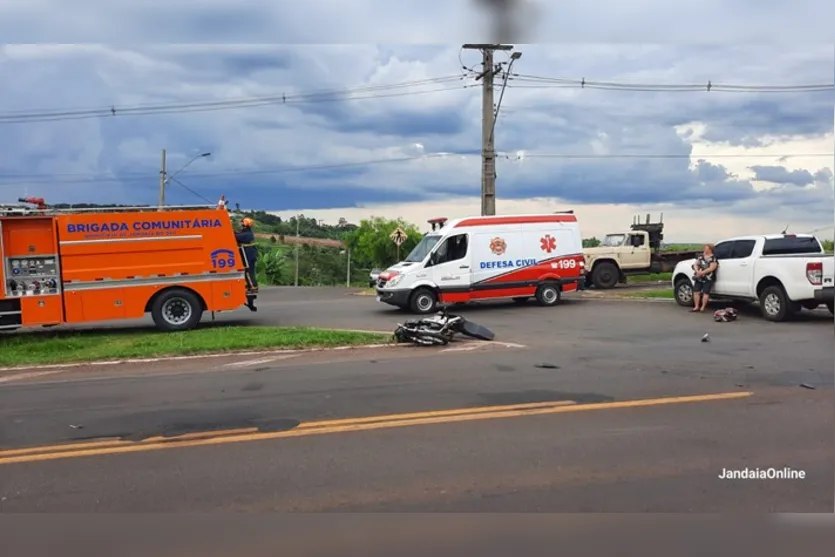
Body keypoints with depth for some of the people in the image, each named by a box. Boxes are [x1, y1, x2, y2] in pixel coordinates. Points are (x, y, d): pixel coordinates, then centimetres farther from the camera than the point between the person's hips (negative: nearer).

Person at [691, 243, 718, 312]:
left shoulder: (713, 258, -6)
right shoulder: (701, 256, 14)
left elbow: (712, 268, -15)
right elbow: (695, 264, 10)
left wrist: (702, 272, -18)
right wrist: (697, 271, -10)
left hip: (708, 278, -6)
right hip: (699, 278, 6)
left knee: (705, 292, -8)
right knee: (696, 291, 1)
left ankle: (703, 307, -5)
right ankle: (696, 307, 6)